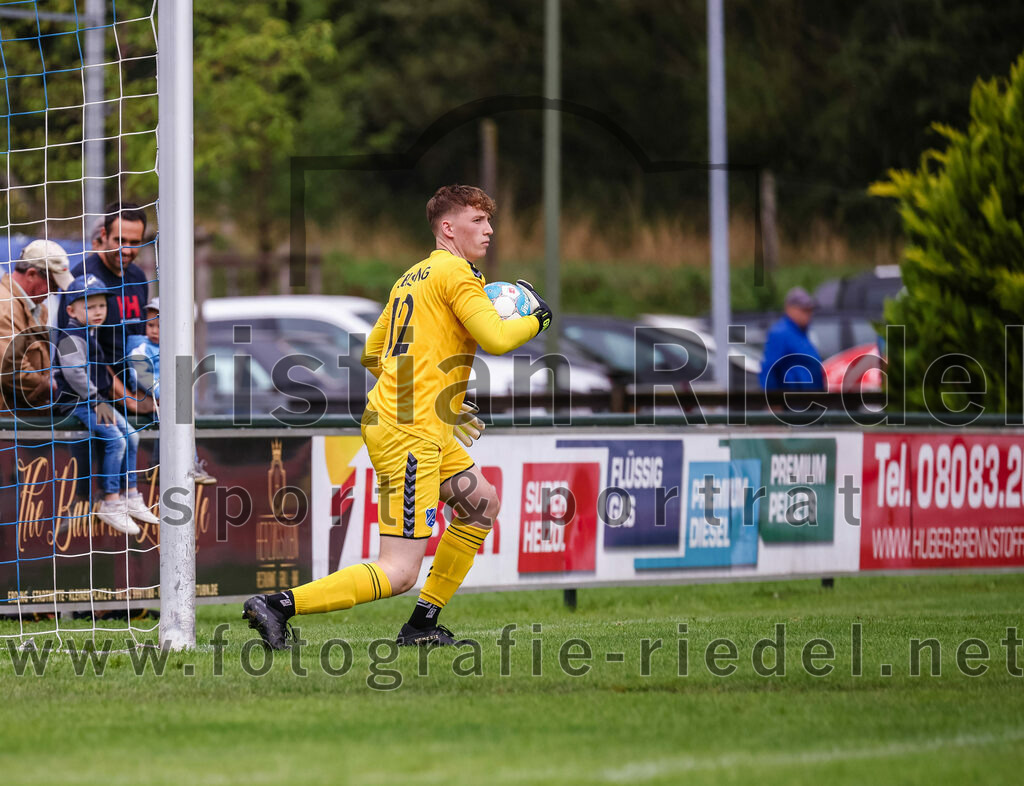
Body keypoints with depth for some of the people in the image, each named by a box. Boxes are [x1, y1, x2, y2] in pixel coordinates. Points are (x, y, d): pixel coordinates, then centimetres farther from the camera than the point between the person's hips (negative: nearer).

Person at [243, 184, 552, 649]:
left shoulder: (412, 276, 17)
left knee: (482, 503, 23)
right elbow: (496, 339, -19)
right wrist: (537, 319, 1)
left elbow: (371, 353, 22)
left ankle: (422, 625, 22)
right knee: (399, 573, -11)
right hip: (411, 434, -10)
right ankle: (277, 606, -16)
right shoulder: (455, 272, -9)